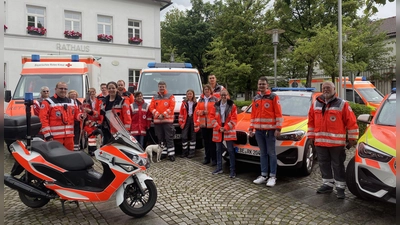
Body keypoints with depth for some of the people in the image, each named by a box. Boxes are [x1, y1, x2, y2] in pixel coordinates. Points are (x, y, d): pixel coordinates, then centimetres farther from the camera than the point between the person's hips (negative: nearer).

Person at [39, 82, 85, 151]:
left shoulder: (71, 102, 17)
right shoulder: (48, 102, -1)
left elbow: (76, 114, 23)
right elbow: (43, 119, -7)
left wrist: (81, 116, -3)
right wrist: (48, 135, -13)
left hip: (69, 136, 6)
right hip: (54, 137, -5)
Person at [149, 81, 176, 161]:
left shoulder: (170, 96, 5)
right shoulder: (154, 97, 14)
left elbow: (171, 107, -5)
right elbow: (151, 107, 6)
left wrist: (163, 115, -12)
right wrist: (158, 115, -9)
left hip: (168, 120, -3)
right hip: (157, 121, 4)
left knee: (169, 138, -5)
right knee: (160, 138, 9)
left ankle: (171, 154, -4)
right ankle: (163, 153, 18)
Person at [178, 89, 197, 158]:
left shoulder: (196, 103, 4)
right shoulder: (184, 103, 6)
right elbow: (181, 113, 4)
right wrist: (181, 122, -2)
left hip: (193, 121, -1)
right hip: (186, 121, 1)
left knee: (193, 137, 6)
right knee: (184, 137, -2)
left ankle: (192, 152, 13)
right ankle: (184, 152, 9)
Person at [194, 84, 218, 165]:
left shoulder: (215, 99, 1)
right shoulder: (200, 100, 14)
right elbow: (196, 111, 9)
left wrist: (209, 112, -14)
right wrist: (202, 112, -8)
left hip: (212, 124, -4)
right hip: (203, 124, 4)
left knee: (212, 142, -3)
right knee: (206, 142, 11)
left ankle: (214, 159, 5)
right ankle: (207, 158, 21)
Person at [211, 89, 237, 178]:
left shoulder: (232, 106, -2)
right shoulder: (216, 105, 5)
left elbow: (234, 119, -6)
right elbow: (213, 118, 3)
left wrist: (225, 128, -13)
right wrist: (219, 128, -9)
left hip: (229, 130, -3)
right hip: (218, 130, 4)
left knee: (230, 150, -4)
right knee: (218, 150, 12)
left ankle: (232, 170, 1)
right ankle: (219, 168, 24)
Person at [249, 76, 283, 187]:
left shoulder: (273, 97, -3)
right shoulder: (255, 98, 14)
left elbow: (278, 113, -7)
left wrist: (278, 128, -13)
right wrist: (251, 128, 12)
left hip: (270, 130, -5)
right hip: (259, 130, 5)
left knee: (271, 153, 0)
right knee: (263, 153, 11)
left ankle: (272, 176, 7)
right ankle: (263, 175, 18)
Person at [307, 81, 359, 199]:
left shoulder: (342, 104, -4)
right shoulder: (315, 104, 9)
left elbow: (351, 122, -3)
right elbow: (311, 122, 14)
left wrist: (352, 138, -4)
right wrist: (311, 136, 12)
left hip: (337, 142, -4)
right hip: (320, 141, 4)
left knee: (338, 166, 3)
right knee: (324, 165, 13)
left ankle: (340, 187, 14)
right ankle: (327, 184, 27)